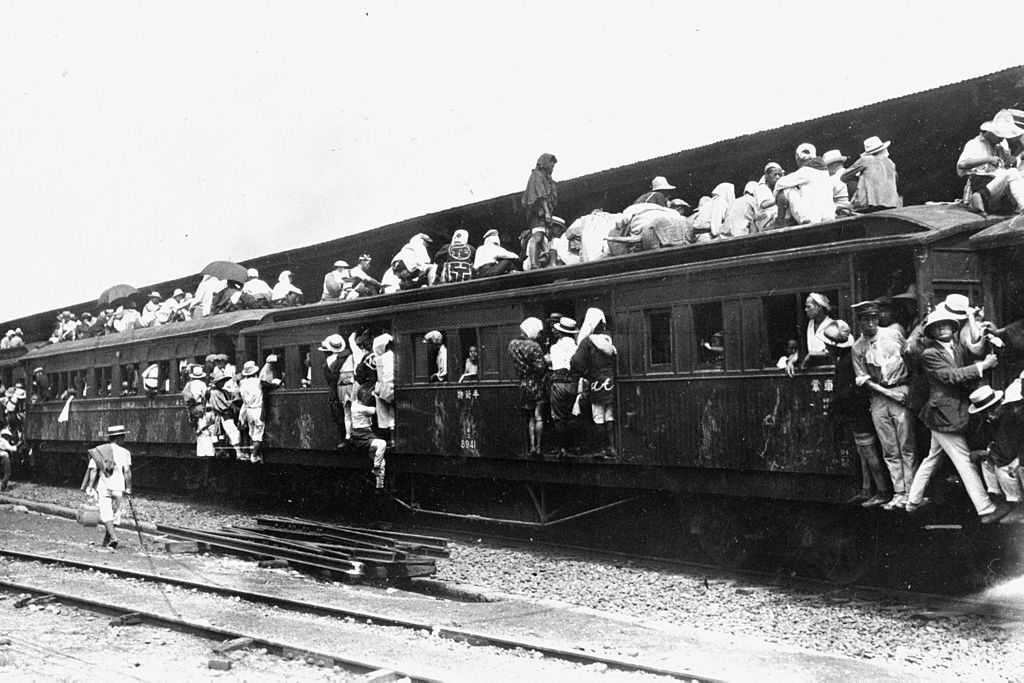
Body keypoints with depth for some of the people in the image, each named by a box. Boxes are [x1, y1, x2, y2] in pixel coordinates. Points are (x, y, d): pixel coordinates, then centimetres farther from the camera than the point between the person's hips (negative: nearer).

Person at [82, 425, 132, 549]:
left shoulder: (97, 451, 6)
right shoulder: (124, 452, -1)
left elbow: (93, 470, -1)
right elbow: (127, 471, -8)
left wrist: (90, 487, -2)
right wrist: (128, 488, -3)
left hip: (102, 487, 1)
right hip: (118, 488, -1)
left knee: (106, 515, -3)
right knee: (114, 514, 12)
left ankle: (113, 537, -21)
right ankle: (106, 541, 17)